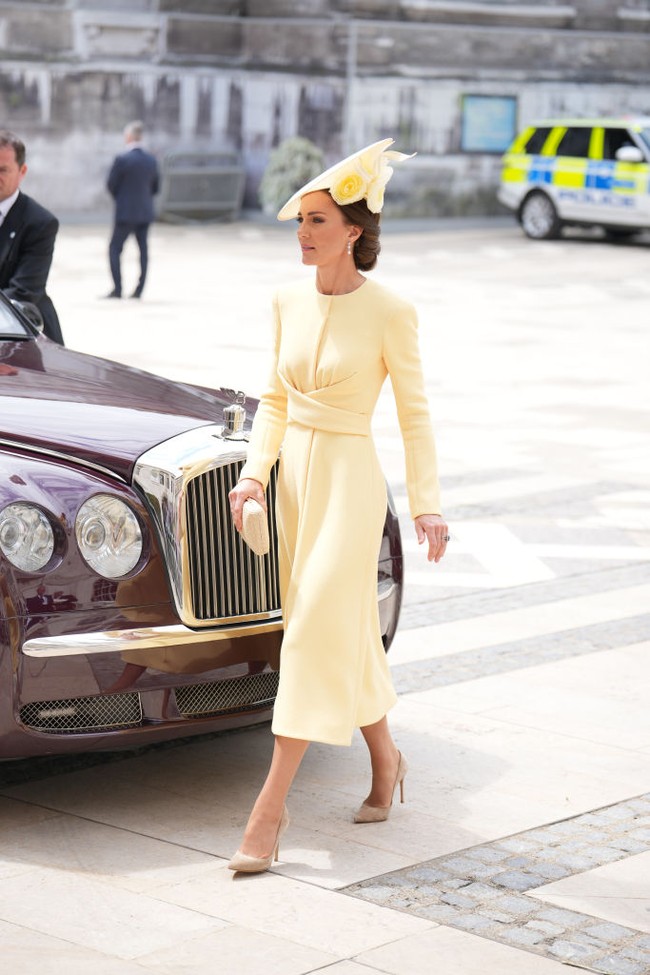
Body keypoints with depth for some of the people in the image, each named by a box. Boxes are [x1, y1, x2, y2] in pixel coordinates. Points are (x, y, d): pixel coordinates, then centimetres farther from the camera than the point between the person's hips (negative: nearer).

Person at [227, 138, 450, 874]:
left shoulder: (388, 311, -10)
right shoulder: (289, 301, 6)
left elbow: (413, 413, -5)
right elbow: (275, 398, 12)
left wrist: (426, 504, -7)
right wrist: (254, 473, -1)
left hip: (350, 479, -6)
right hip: (294, 474, 6)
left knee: (315, 631, -10)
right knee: (345, 631, 16)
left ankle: (271, 805, -9)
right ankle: (384, 758, 35)